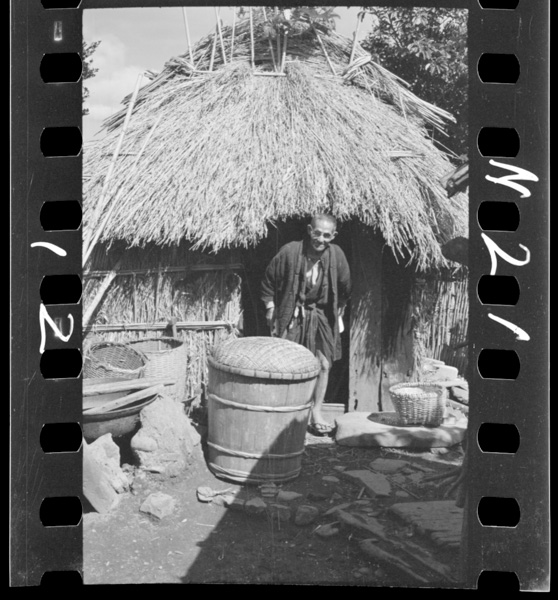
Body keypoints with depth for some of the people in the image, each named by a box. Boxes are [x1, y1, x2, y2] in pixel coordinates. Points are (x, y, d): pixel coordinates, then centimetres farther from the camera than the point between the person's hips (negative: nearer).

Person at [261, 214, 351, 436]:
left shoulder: (336, 254, -9)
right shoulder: (290, 251, -16)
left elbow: (344, 287, 7)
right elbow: (268, 281, -3)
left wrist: (338, 312, 10)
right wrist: (270, 308, -4)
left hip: (322, 315, 3)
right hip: (292, 315, -2)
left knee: (324, 364, 2)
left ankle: (316, 413, 16)